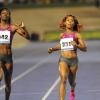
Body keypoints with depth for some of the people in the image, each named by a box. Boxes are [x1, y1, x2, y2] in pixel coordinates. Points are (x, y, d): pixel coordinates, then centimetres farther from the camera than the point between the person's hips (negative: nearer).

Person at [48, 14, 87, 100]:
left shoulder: (77, 34, -1)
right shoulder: (62, 35, 9)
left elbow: (85, 48, -5)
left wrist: (77, 45, -24)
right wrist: (53, 49, 14)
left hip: (73, 60, -1)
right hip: (63, 59, 1)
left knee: (71, 81, 17)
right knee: (63, 80, -21)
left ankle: (72, 90, 54)